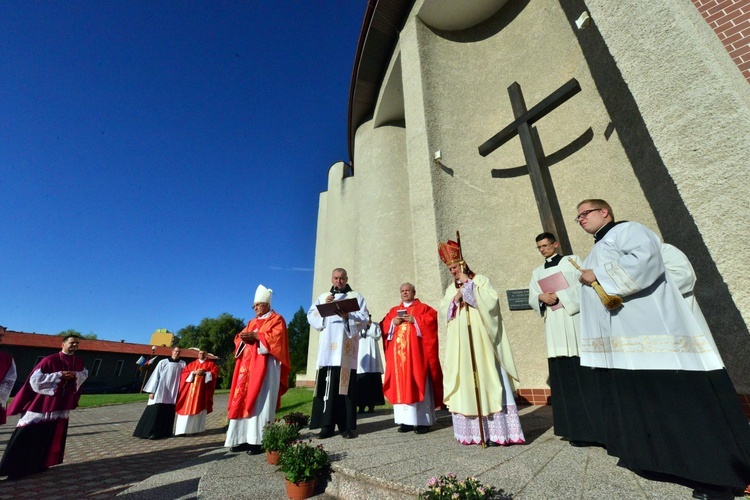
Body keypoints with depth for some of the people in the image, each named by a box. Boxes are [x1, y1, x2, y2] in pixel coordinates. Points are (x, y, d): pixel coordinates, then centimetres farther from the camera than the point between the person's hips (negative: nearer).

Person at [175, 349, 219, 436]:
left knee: (199, 408, -1)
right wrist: (194, 372, -11)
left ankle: (196, 428, 7)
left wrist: (205, 373, -16)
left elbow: (215, 373, -3)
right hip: (190, 389, 2)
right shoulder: (192, 364, 17)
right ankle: (182, 429, 2)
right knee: (187, 408, -3)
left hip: (203, 390, -2)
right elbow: (184, 373, 6)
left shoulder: (211, 364, 10)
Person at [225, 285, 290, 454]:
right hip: (248, 364, 8)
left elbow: (276, 337, -14)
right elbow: (240, 337, 17)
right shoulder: (252, 322, 23)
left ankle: (258, 440, -6)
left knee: (260, 402, -9)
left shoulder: (276, 319, 1)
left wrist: (255, 336, -17)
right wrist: (243, 337, -6)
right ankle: (243, 438, 9)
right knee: (243, 400, 4)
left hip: (265, 365, -7)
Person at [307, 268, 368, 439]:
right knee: (327, 385, -2)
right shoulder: (323, 297, 20)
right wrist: (324, 306, -6)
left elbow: (364, 318, 1)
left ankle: (346, 425, 5)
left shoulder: (356, 297, 12)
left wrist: (348, 316, -16)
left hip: (346, 348, -2)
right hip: (327, 348, 2)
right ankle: (327, 425, 6)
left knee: (346, 385, -3)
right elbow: (311, 316, 9)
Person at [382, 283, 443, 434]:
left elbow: (432, 318, -9)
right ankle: (406, 420, 12)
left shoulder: (423, 308, 8)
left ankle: (423, 421, 5)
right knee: (401, 385, 5)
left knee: (418, 384, -2)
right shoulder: (393, 311, 18)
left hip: (416, 352, -4)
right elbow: (384, 325, 11)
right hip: (398, 353, 4)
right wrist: (393, 322, -8)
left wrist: (415, 320, -15)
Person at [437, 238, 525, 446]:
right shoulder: (451, 289, 17)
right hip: (460, 346, 4)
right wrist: (456, 298, -8)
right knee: (465, 384, 3)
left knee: (487, 381, -5)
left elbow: (491, 300, -14)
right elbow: (443, 311, 7)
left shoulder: (481, 280, 4)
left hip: (482, 342, -4)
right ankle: (474, 431, 12)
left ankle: (496, 432, 3)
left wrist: (469, 285, -12)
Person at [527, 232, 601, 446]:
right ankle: (579, 429, 9)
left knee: (587, 373, -6)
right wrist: (541, 297, -9)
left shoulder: (572, 260, 8)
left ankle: (599, 427, 4)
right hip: (555, 329, 4)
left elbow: (584, 285, -5)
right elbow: (532, 300, 12)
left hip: (576, 323, -3)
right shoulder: (537, 272, 18)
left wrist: (559, 295, -13)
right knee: (565, 378, 2)